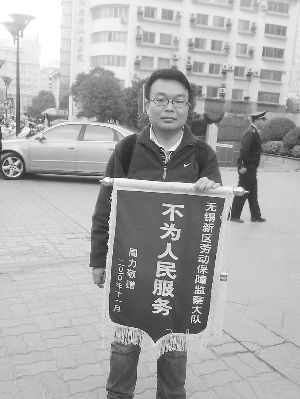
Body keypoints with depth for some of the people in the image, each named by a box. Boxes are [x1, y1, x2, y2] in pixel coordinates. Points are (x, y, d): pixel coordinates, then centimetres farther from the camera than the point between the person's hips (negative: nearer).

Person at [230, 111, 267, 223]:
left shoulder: (254, 132, 15)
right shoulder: (251, 132, -16)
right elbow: (244, 149, -24)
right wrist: (243, 166, -24)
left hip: (251, 168, 10)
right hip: (247, 168, -10)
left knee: (252, 193, 14)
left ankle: (256, 216, 23)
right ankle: (234, 215, 6)